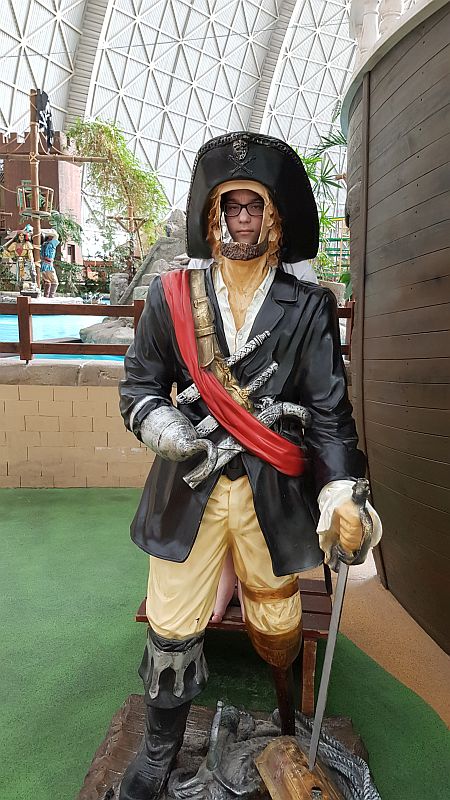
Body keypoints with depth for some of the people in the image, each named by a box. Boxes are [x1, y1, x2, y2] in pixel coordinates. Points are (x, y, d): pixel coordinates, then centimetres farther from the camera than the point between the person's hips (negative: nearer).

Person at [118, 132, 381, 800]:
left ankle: (284, 729, 47)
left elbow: (329, 407, -2)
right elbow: (139, 387, 7)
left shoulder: (309, 308, 1)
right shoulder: (171, 297, 4)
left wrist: (341, 490, -15)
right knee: (172, 628, 7)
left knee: (278, 628, 15)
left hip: (276, 494, 0)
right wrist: (163, 426, -15)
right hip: (188, 488, 1)